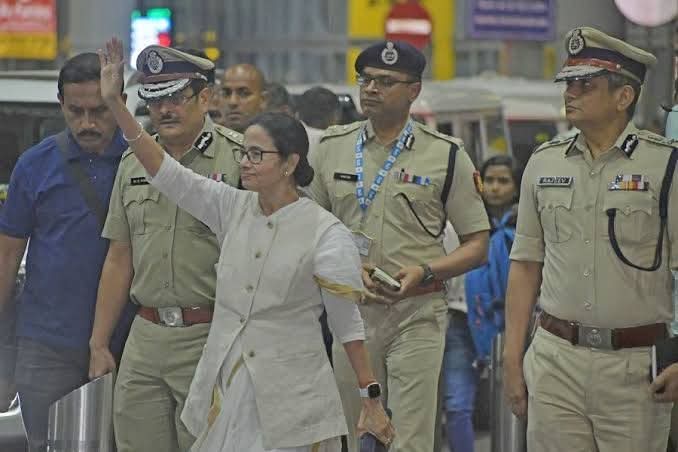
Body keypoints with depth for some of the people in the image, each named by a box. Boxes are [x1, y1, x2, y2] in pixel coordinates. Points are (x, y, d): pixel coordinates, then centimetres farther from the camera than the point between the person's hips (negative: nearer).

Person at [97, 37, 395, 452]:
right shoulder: (232, 208, 6)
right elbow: (166, 172, 3)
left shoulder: (326, 234, -9)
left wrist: (372, 398, -6)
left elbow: (349, 323, -6)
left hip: (290, 400, -5)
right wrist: (114, 102, -4)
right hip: (224, 387, 5)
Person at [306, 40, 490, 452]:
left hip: (417, 313, -3)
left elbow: (477, 245, 3)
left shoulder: (445, 155, 1)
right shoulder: (331, 148, 9)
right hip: (350, 309, 3)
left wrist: (423, 271, -14)